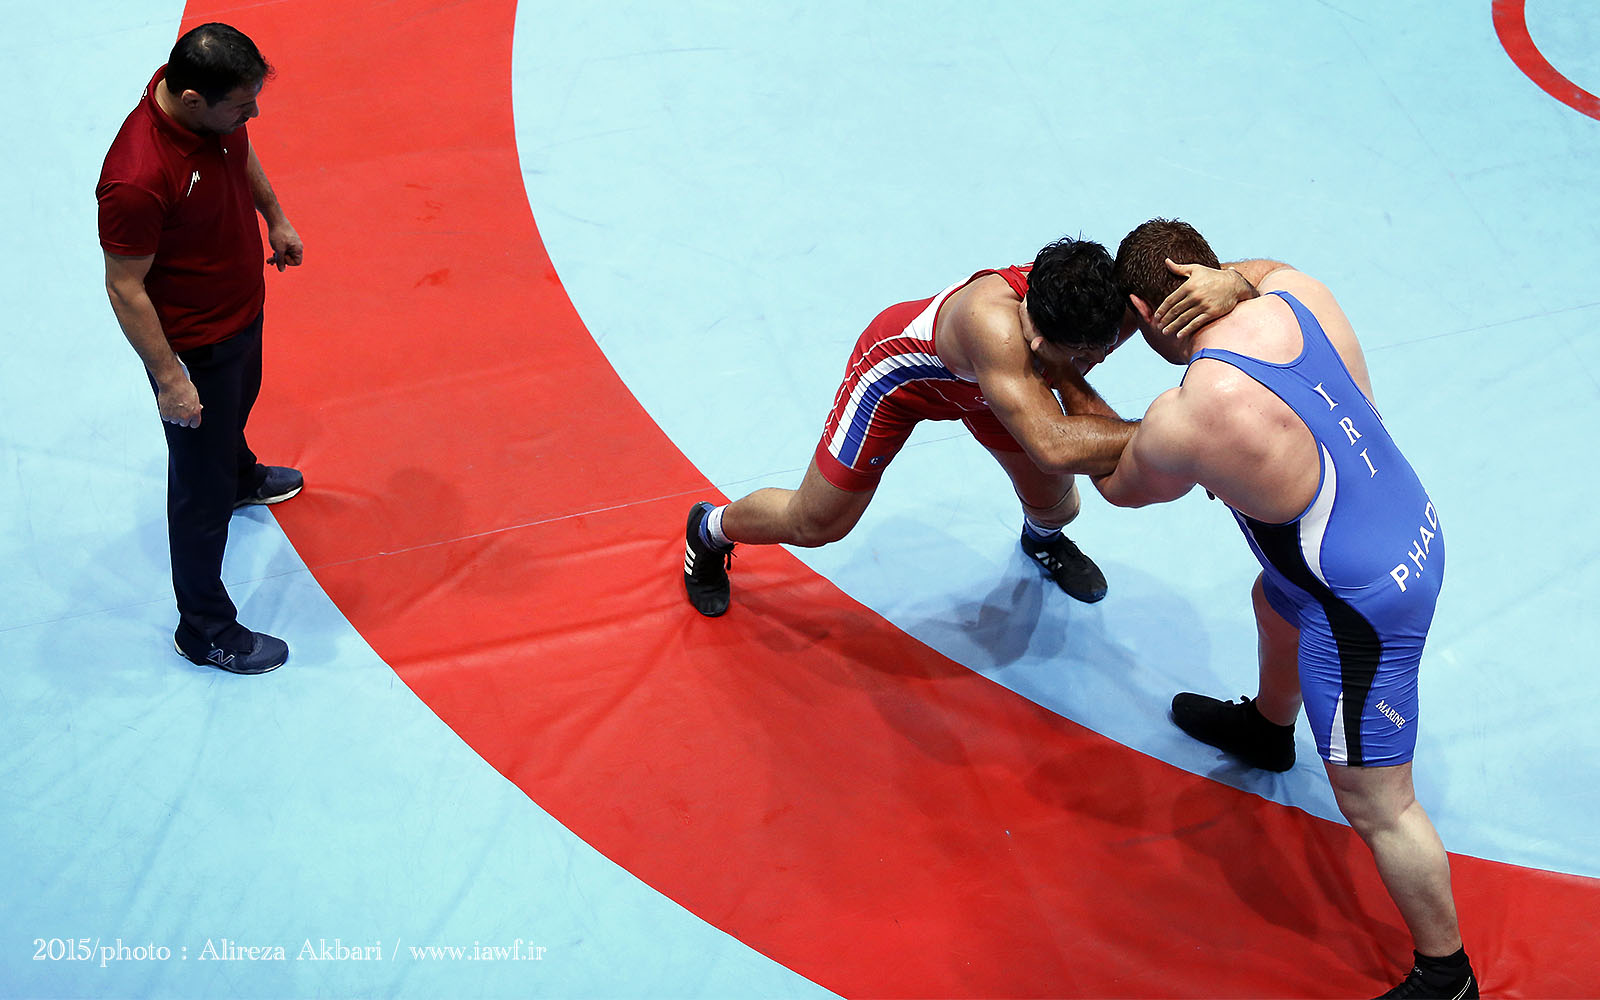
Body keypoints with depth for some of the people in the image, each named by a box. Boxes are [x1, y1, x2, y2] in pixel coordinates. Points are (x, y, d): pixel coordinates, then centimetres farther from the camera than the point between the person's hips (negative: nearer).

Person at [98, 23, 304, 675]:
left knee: (240, 403, 38)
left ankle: (241, 477, 70)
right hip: (193, 347, -8)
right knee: (201, 488, 8)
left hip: (243, 310, 8)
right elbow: (125, 288, -29)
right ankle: (204, 632, 25)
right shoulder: (137, 179, -40)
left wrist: (275, 217, 18)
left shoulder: (216, 109, -16)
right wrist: (169, 378, -23)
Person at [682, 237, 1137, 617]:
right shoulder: (993, 322, -51)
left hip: (997, 376, 5)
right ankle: (711, 528, 39)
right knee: (812, 525, 5)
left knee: (1060, 506, 10)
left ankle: (1042, 538, 51)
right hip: (899, 366, -5)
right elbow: (1052, 446, -58)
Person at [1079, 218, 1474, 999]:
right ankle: (1267, 729, 69)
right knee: (1274, 604, 38)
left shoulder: (1185, 421, -27)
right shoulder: (1298, 292, -12)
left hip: (1363, 606, -9)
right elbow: (1268, 271, 17)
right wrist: (1232, 281, -8)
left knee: (1376, 808, 8)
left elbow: (1118, 487, -3)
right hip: (1414, 526, 9)